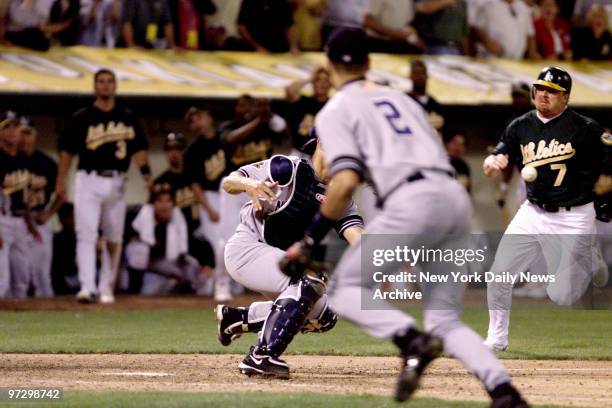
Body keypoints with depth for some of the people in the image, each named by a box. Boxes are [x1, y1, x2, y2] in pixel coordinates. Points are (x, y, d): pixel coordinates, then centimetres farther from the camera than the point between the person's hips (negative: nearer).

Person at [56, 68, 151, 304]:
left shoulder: (128, 118, 8)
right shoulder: (81, 118, 2)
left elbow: (138, 148, 6)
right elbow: (67, 150, 4)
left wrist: (144, 169, -12)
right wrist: (60, 181, -1)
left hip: (116, 183, 3)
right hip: (89, 181, -3)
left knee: (114, 238, 8)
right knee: (86, 234, -13)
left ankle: (107, 288, 20)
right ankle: (87, 287, -19)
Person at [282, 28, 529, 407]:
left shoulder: (336, 111, 9)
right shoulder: (400, 97, 30)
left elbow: (345, 182, -6)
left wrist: (309, 242, -1)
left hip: (413, 201, -6)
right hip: (457, 197, 6)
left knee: (344, 288, 8)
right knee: (445, 319, 13)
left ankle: (411, 340, -19)